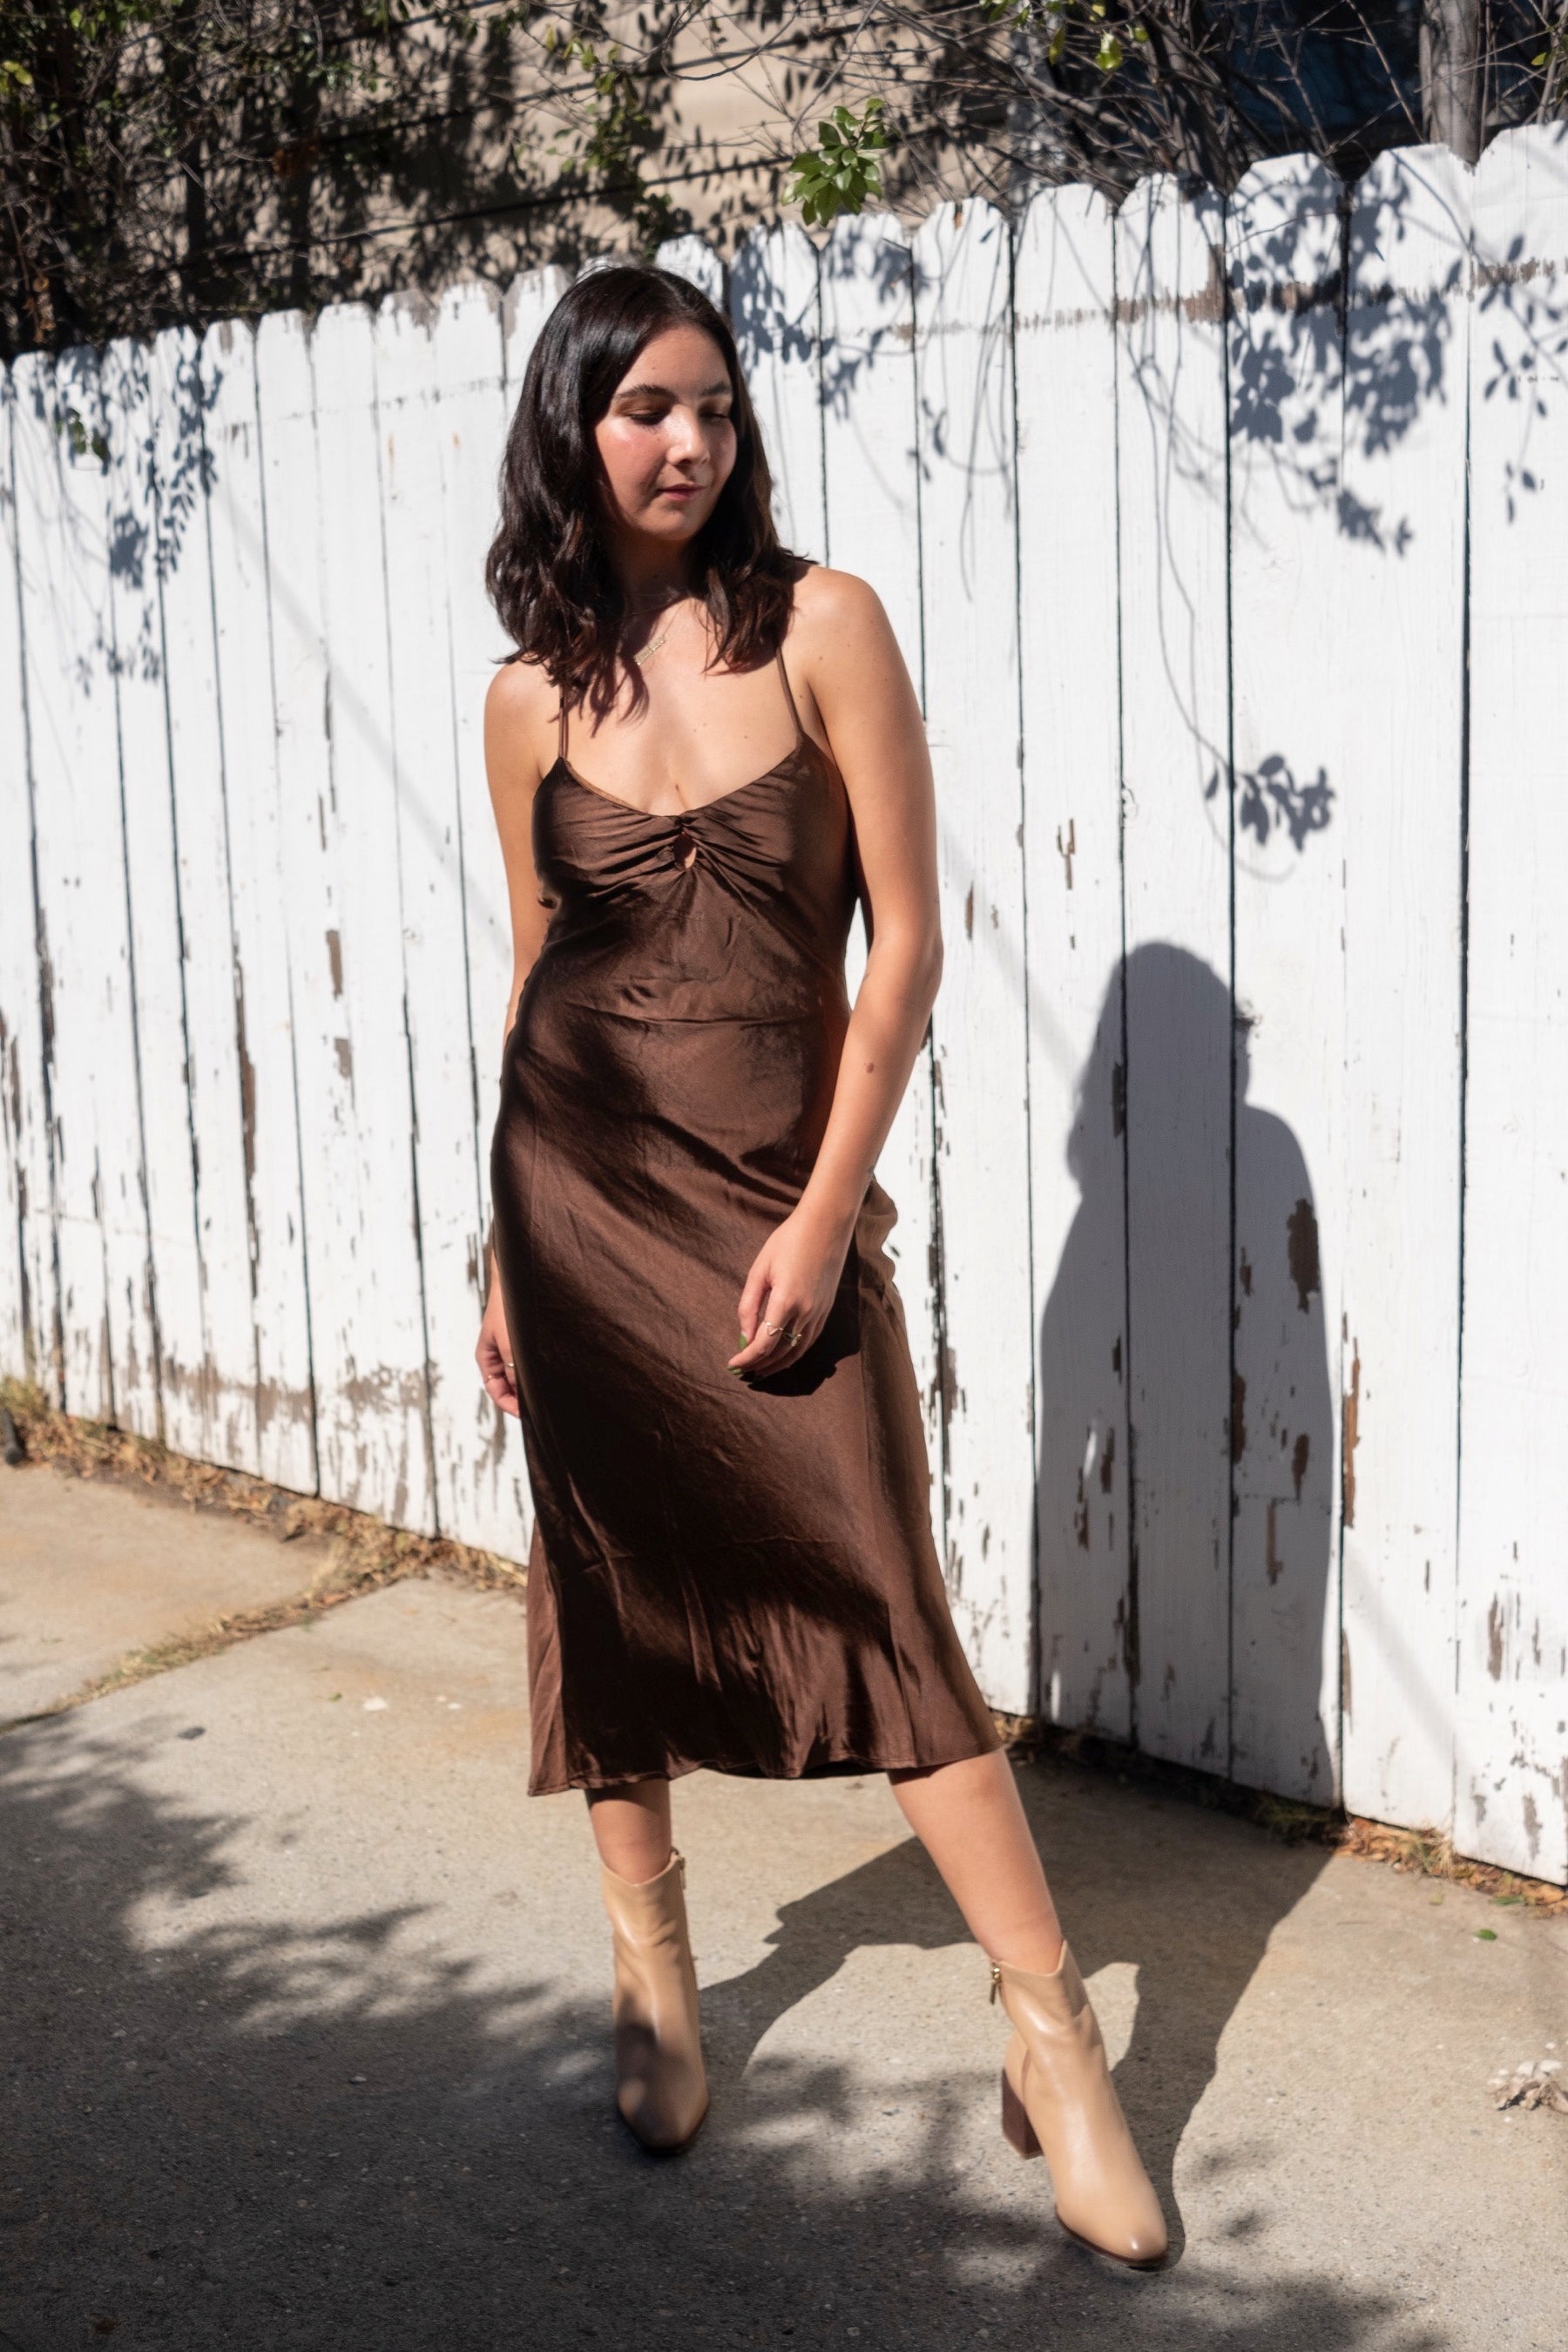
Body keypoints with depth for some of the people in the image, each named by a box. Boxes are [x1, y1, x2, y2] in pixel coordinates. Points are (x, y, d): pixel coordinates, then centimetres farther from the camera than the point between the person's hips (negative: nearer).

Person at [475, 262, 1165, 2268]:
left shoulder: (820, 628, -5)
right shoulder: (532, 697, 4)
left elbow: (906, 941, -6)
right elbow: (533, 976, 11)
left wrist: (826, 1210, -10)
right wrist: (507, 1254, 11)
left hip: (786, 1182, -3)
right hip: (582, 1187, 3)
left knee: (878, 1604, -5)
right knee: (609, 1578, 9)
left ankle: (1050, 2030, 5)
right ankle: (653, 1974, 28)